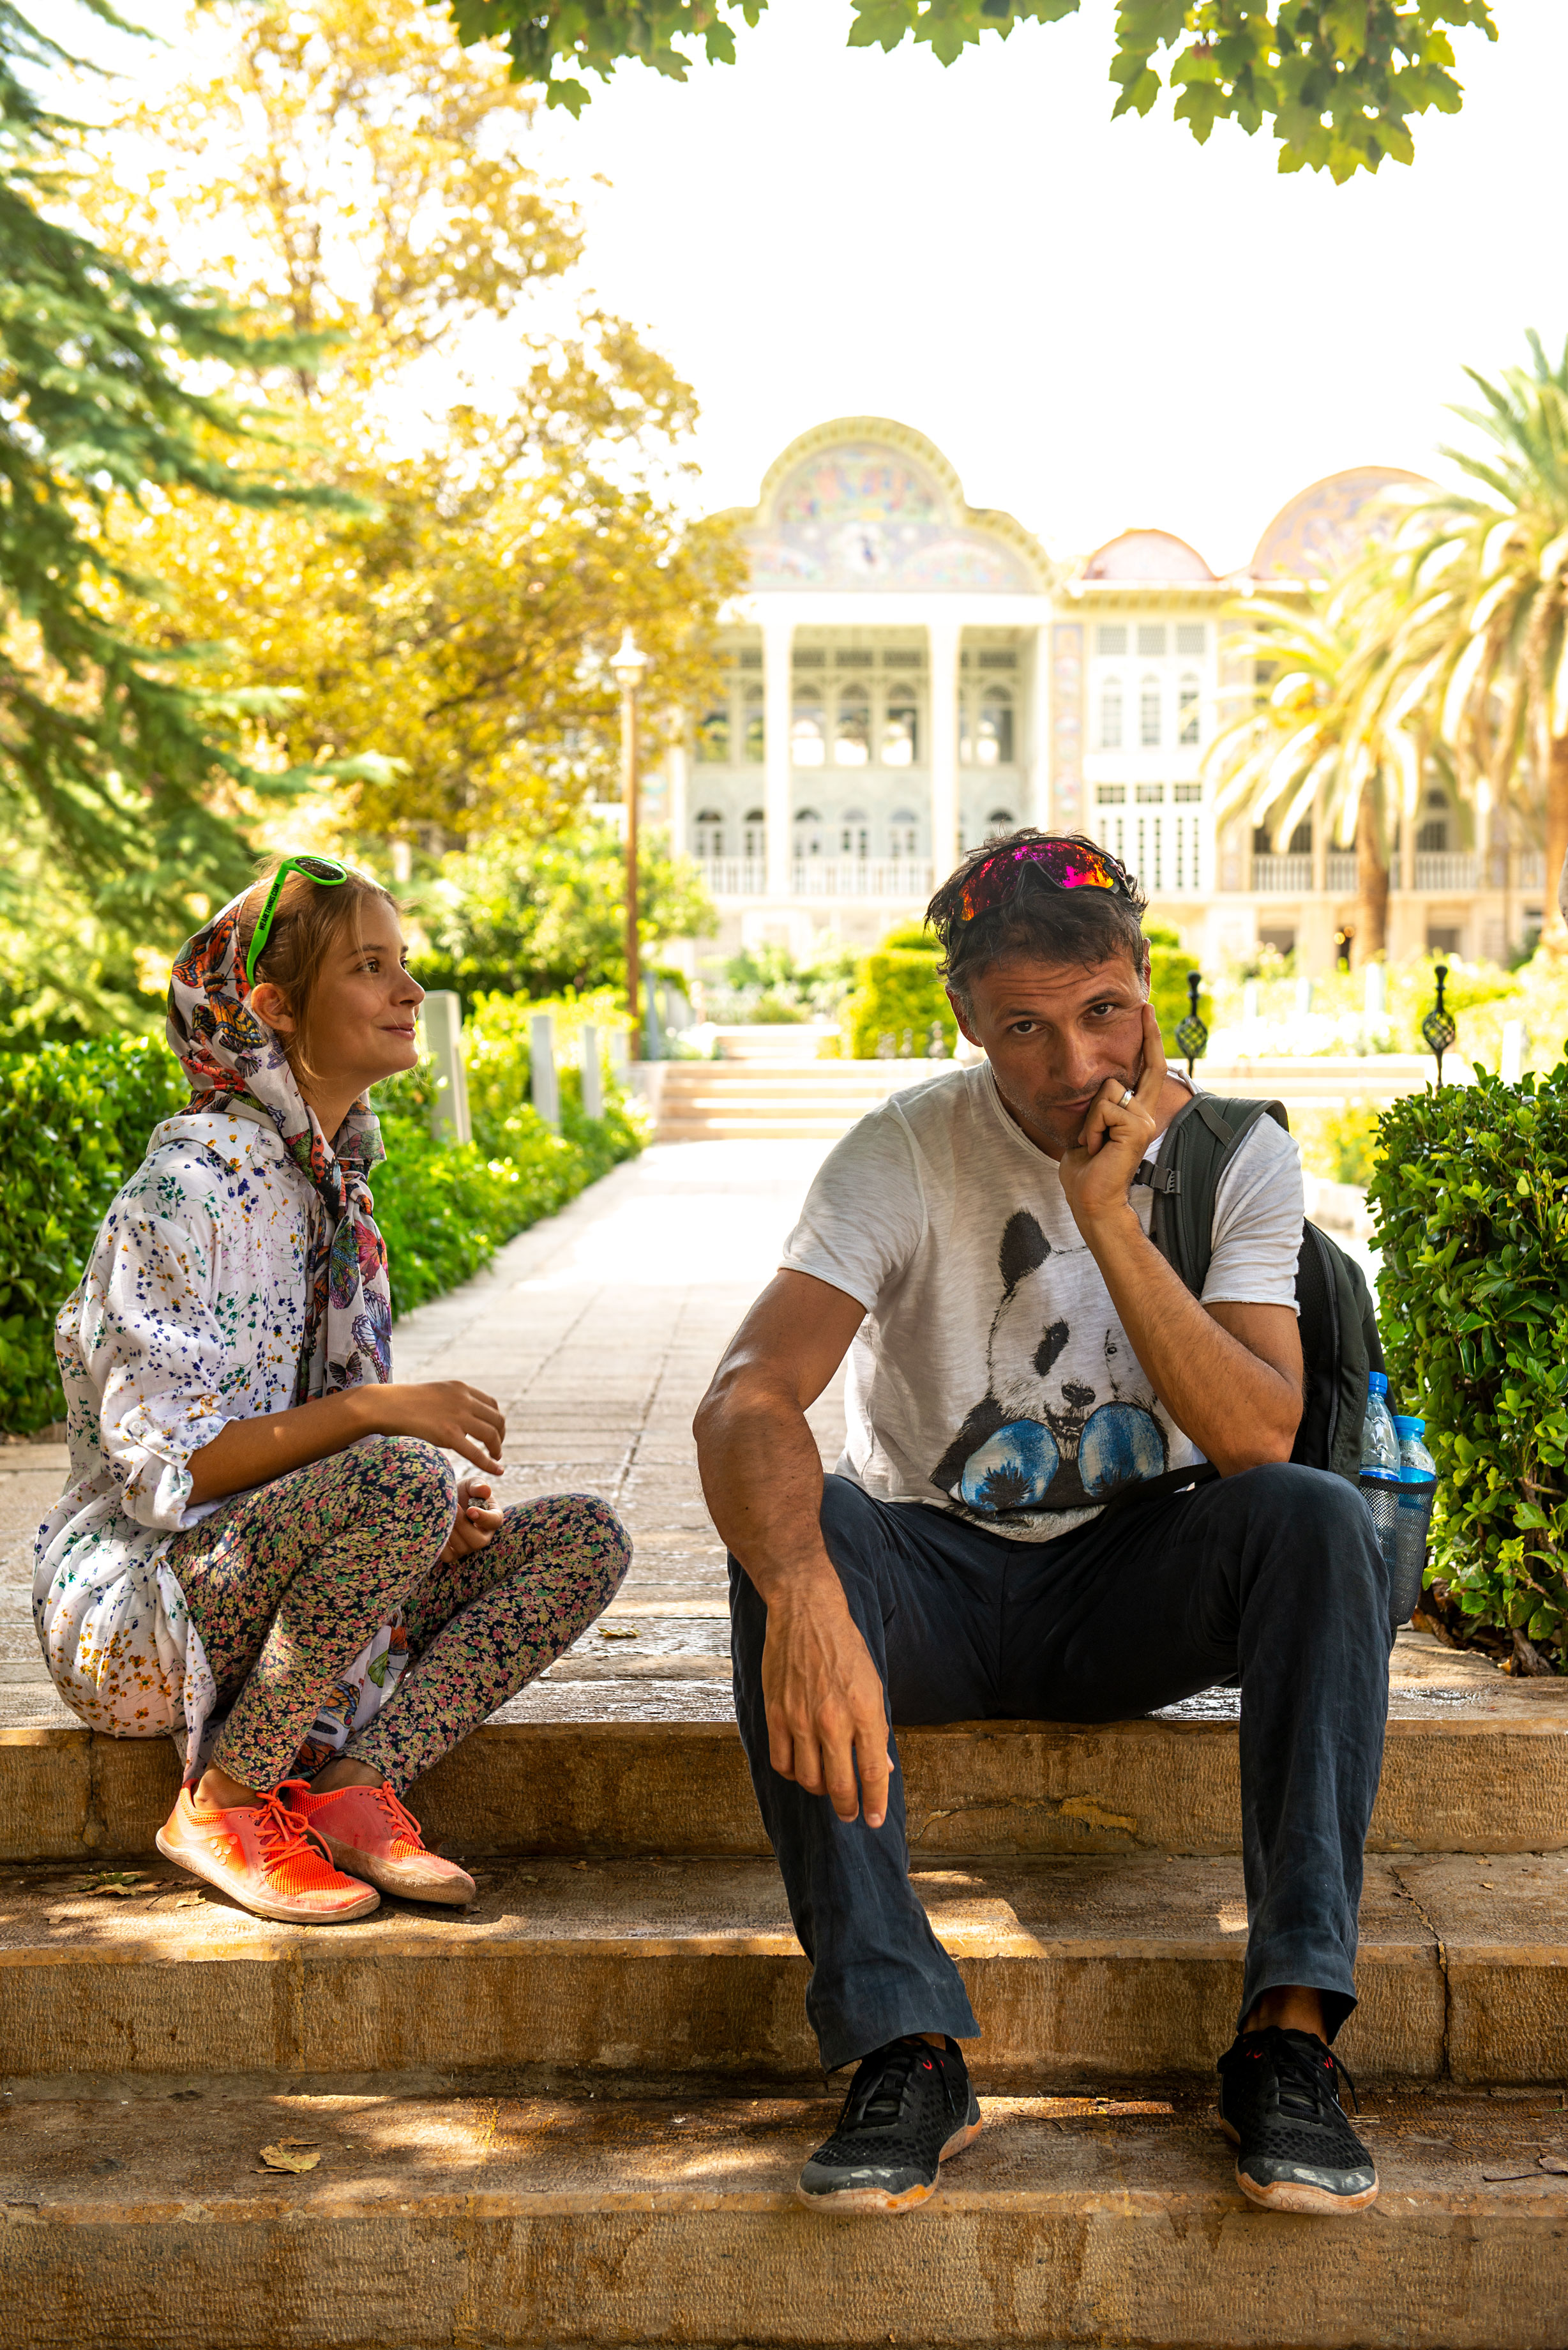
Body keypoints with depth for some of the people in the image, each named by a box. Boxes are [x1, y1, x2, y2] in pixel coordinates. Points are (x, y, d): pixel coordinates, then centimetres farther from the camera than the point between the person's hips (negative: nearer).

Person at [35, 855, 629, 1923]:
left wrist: (441, 1510, -3)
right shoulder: (193, 1178, -15)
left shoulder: (331, 1181, 11)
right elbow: (157, 1466, -21)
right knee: (398, 1482, -35)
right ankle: (222, 1799, -17)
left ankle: (353, 1782, -14)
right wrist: (375, 1410, -28)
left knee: (586, 1536, -7)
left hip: (268, 1576, 8)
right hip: (132, 1609, -8)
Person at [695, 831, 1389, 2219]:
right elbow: (746, 1402, -29)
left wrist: (1109, 1216, -30)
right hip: (940, 1576, -1)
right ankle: (907, 2048, -32)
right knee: (795, 1534, -32)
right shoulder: (907, 1154, -14)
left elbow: (1258, 1438, -22)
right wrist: (804, 1593, -49)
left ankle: (1291, 2035, -28)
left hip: (1133, 1586, 1)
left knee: (1318, 1520, -28)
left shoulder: (1241, 1159, -8)